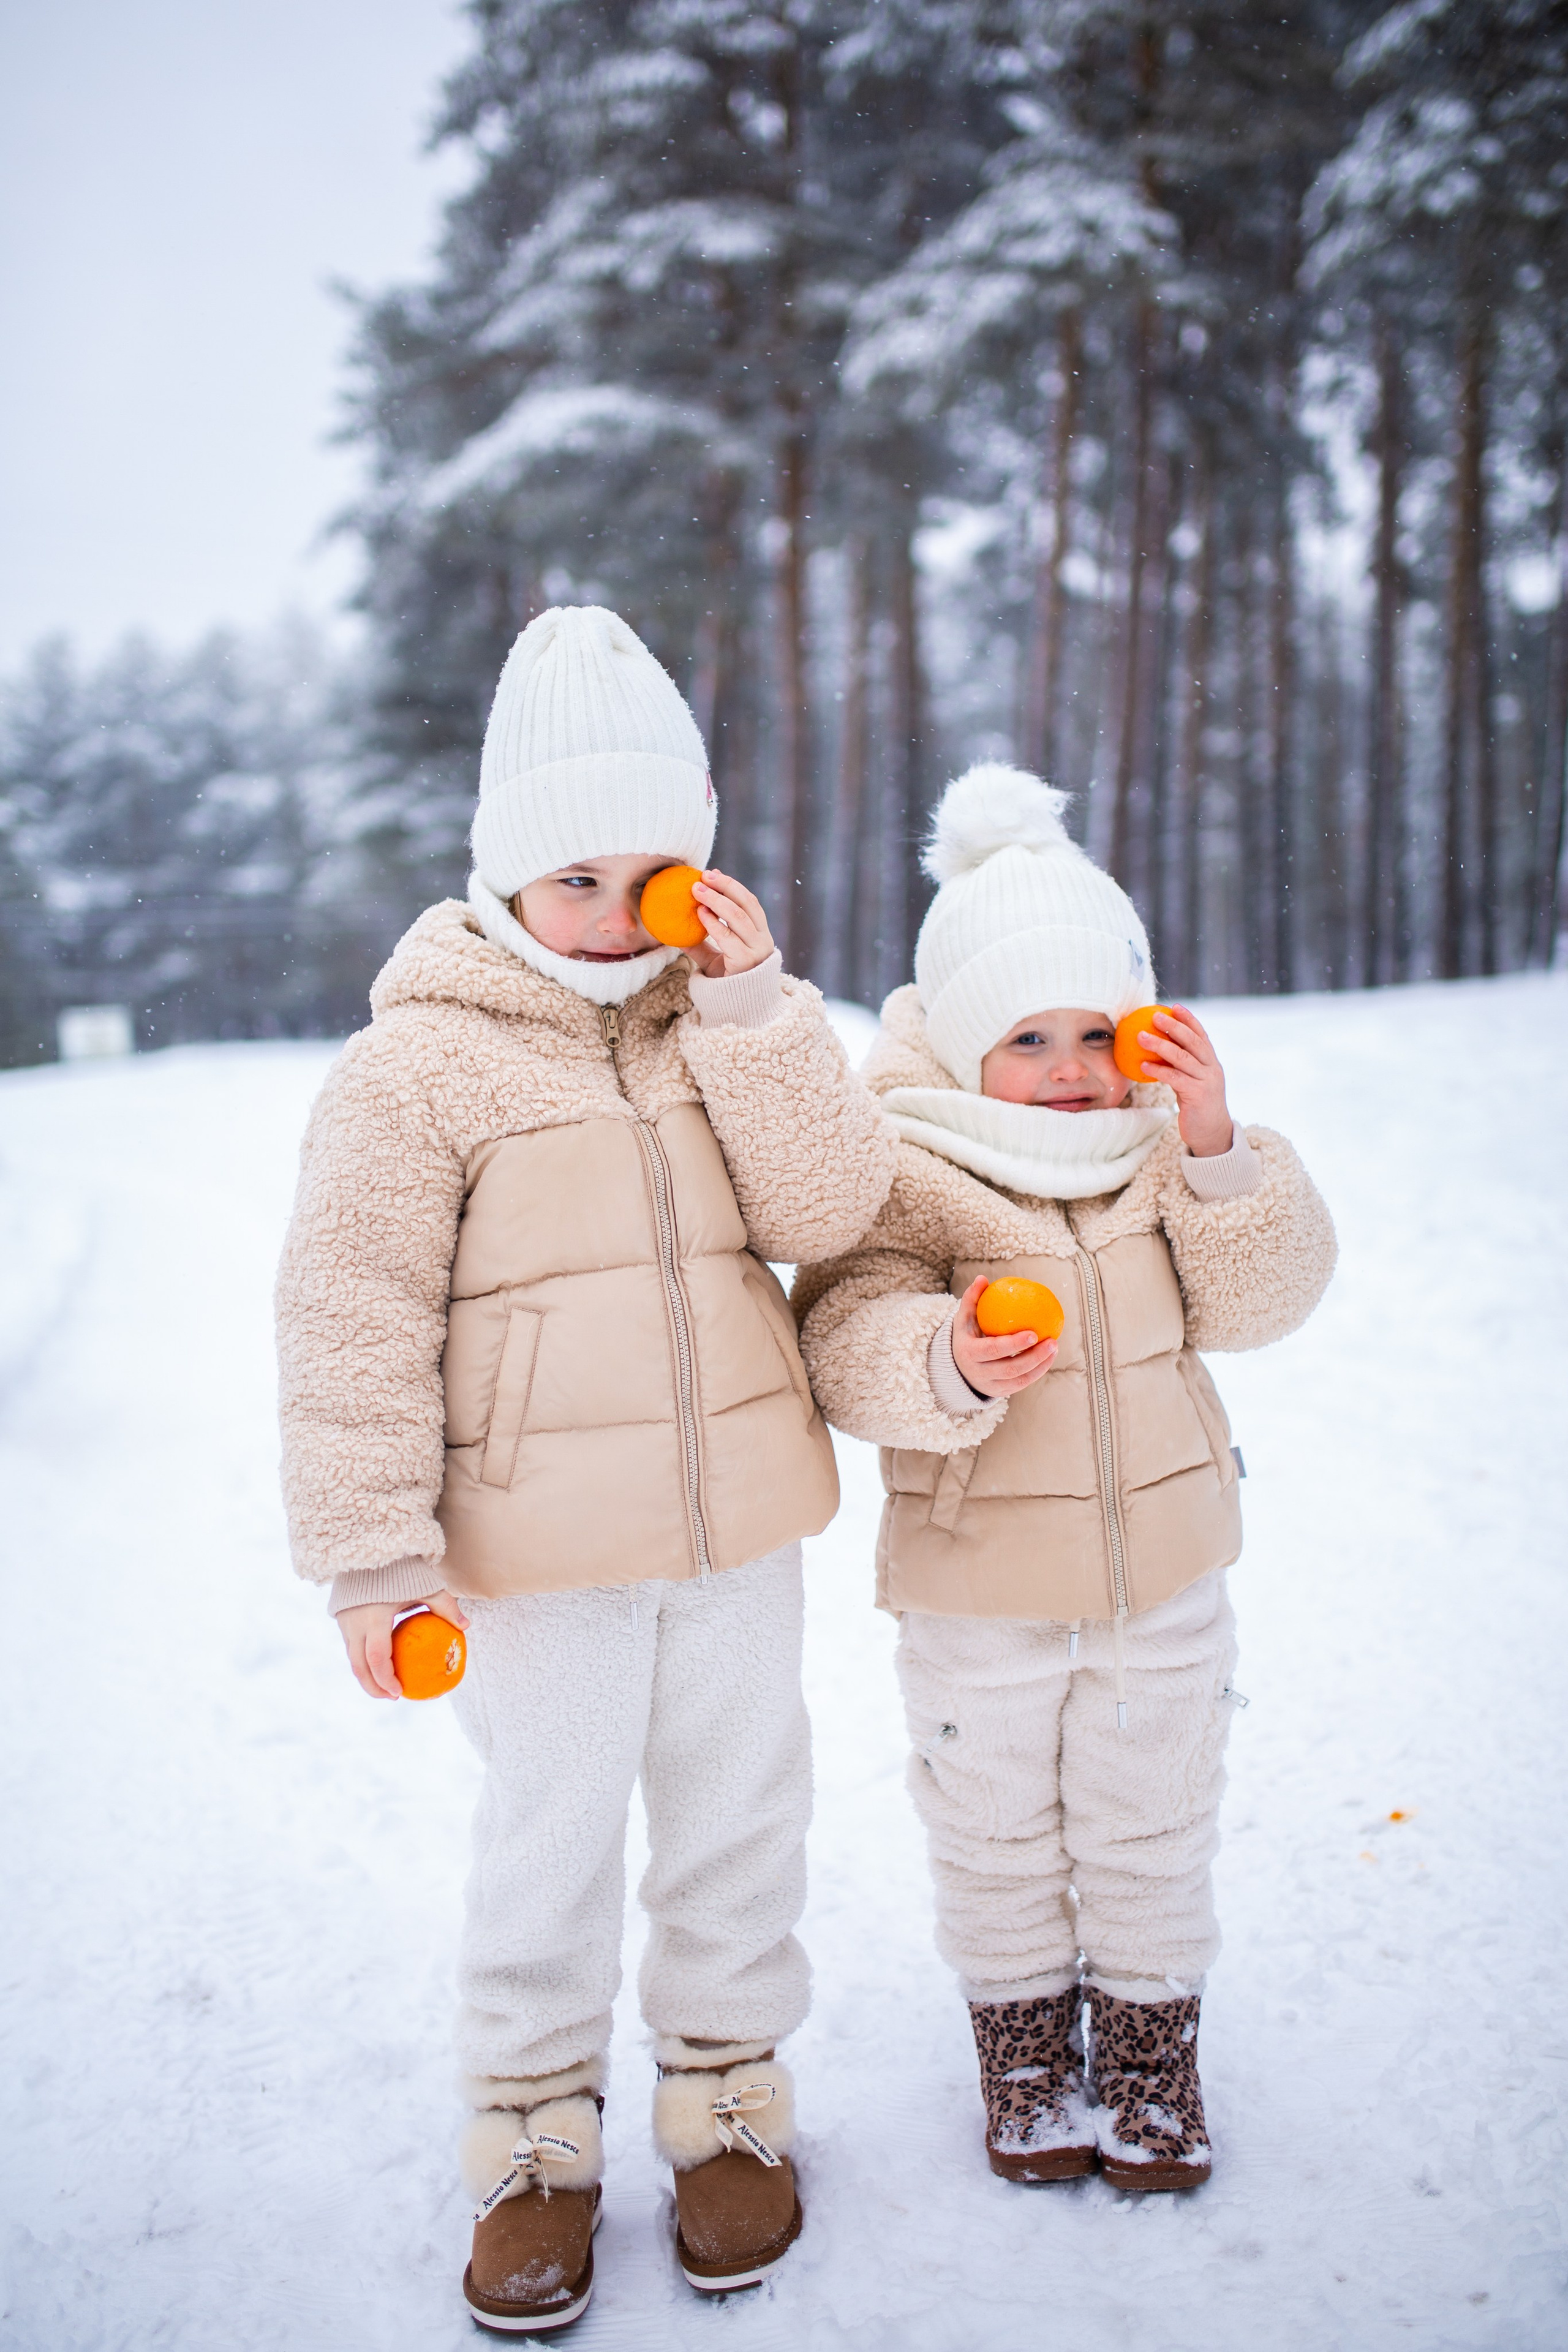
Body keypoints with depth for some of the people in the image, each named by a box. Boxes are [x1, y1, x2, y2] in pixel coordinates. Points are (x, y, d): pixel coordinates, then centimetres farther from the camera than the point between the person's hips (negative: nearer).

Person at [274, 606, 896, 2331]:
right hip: (541, 1543, -3)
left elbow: (828, 1210, -10)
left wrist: (752, 1005, -18)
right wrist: (376, 1555, -11)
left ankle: (725, 2100, 38)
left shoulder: (732, 1022, 2)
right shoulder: (417, 1060, -11)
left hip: (738, 1521, 4)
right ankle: (533, 2140, 32)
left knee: (737, 1819, 16)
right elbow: (353, 1320, -10)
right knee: (548, 1844, 10)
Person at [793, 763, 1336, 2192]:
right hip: (978, 1590, -2)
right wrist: (950, 1366, -45)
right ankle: (1025, 2034, 41)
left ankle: (1152, 2040, 41)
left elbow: (1261, 1302, -9)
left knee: (1152, 1831, 19)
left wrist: (1218, 1153, -24)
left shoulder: (1173, 1143, -3)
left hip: (1164, 1567, 3)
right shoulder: (900, 1170, -16)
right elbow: (846, 1347, -24)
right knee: (997, 1836, 17)